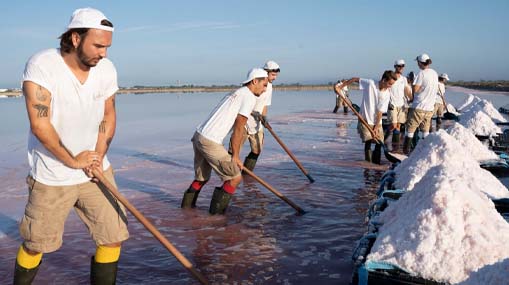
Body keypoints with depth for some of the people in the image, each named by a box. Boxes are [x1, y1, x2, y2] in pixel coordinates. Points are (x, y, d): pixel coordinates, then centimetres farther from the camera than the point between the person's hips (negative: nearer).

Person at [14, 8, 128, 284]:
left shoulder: (106, 68, -3)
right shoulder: (41, 65, -18)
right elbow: (40, 126, -21)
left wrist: (99, 155, -6)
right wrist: (73, 161, -14)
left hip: (96, 170, 4)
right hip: (51, 176, -4)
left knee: (113, 238, 3)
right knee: (35, 245, 10)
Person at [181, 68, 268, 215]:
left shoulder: (237, 93, 21)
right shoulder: (249, 97, -7)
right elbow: (238, 129, -10)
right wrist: (235, 156, -2)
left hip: (198, 136, 9)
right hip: (210, 143, -9)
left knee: (202, 177, 27)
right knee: (235, 177, 2)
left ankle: (187, 205, 38)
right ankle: (217, 211, 9)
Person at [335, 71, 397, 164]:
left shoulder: (387, 93, -6)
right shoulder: (370, 83, -15)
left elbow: (380, 111, -7)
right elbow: (355, 79, -3)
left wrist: (376, 126, -11)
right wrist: (340, 86, -4)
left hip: (377, 122, 4)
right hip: (365, 119, -4)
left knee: (379, 143, 2)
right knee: (368, 141, -11)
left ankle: (376, 166, 15)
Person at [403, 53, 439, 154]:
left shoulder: (421, 73, -15)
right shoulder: (434, 73, 9)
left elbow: (415, 89, -16)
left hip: (419, 106, -7)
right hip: (430, 107, 7)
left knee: (410, 128, 1)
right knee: (426, 129, 16)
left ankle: (406, 149, -1)